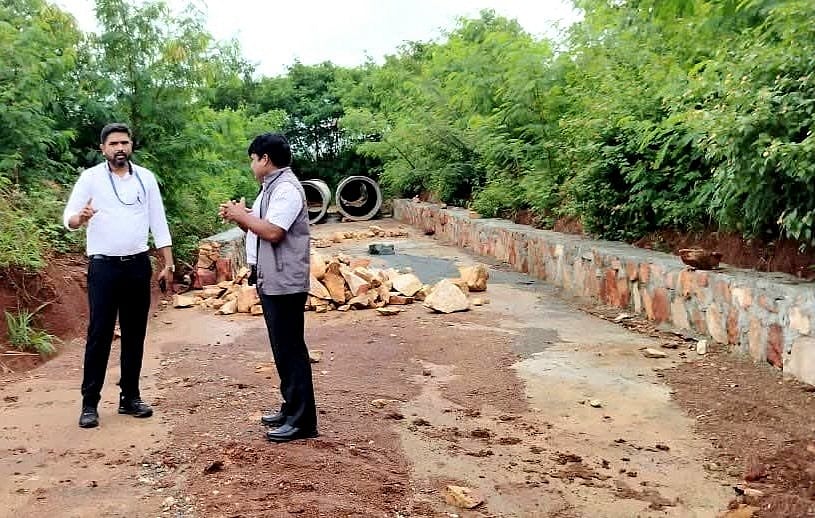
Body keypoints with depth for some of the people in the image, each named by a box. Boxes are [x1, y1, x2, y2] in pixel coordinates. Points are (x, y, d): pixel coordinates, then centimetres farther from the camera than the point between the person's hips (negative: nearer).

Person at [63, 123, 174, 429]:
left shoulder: (146, 178, 6)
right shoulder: (91, 177, -3)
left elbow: (158, 222, 8)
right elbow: (68, 218, -8)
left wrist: (168, 263, 3)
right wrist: (79, 218, -33)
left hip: (138, 264, 3)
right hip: (104, 266, -3)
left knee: (135, 333, 8)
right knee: (99, 334, -3)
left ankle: (130, 397, 18)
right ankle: (90, 403, 3)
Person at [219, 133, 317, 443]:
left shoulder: (287, 189, -15)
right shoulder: (270, 187, 17)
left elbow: (272, 232, -24)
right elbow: (257, 228, 20)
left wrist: (242, 215, -11)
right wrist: (237, 217, 4)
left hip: (285, 283, -10)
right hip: (271, 281, 10)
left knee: (291, 349, -6)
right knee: (282, 349, 15)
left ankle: (302, 421, 0)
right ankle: (291, 409, 25)